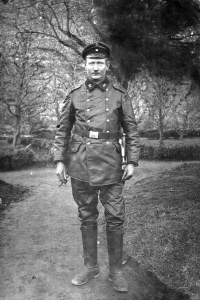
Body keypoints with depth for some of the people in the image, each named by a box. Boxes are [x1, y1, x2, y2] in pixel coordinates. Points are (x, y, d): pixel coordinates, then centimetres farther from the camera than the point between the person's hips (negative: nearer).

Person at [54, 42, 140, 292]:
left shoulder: (120, 95, 4)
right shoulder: (74, 95, 6)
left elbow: (131, 131, 5)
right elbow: (62, 130, 8)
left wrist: (132, 162, -2)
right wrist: (60, 160, 2)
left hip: (110, 166, -1)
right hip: (80, 167, 1)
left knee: (115, 219, 3)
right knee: (87, 218, 12)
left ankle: (116, 270, 20)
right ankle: (90, 266, 27)